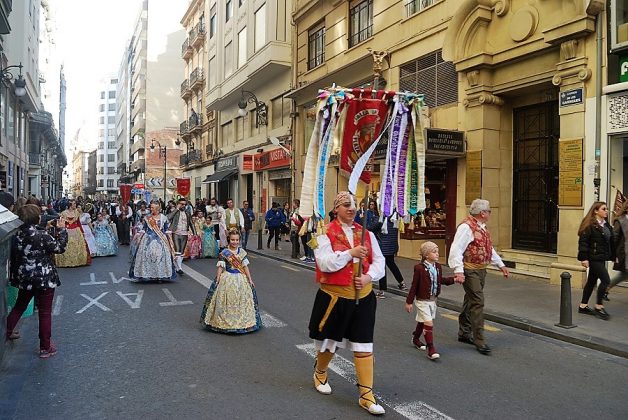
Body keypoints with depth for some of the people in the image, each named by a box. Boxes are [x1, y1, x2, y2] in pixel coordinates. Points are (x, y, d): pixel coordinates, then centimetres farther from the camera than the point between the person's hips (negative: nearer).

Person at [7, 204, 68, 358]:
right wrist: (62, 229, -5)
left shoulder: (17, 234, -3)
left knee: (20, 305, 29)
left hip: (25, 278, 6)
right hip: (44, 278, -6)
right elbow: (60, 247, -12)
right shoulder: (41, 234, -21)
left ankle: (8, 331, 44)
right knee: (45, 312, 6)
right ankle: (45, 348, 15)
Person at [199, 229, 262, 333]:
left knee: (242, 301, 7)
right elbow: (220, 267, -5)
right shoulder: (224, 253, -6)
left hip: (241, 279, 3)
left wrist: (250, 280, 4)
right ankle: (224, 323, 14)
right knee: (226, 302, 1)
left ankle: (242, 322, 20)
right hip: (227, 279, -3)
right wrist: (217, 280, -9)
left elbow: (245, 266, 6)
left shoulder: (242, 252, 3)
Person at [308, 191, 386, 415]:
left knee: (364, 345, 2)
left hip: (363, 296, 3)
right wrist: (351, 253, -23)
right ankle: (320, 373, 47)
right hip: (334, 296, -3)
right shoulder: (326, 233, -8)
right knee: (329, 340, 16)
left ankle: (366, 395, 12)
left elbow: (379, 261, 3)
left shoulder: (366, 233, 4)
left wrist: (368, 277, -14)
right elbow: (324, 263, -19)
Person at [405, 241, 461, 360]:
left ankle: (416, 339, 43)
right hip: (422, 301, -7)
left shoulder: (437, 267, 1)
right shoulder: (419, 268, -20)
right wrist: (409, 302, -10)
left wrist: (454, 279, 8)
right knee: (429, 323, -11)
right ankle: (431, 349, -4)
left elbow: (441, 280, 18)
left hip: (433, 300, 7)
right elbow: (414, 286, -14)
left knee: (422, 322, 22)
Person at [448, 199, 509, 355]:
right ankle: (479, 340, -4)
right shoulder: (466, 227, -17)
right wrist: (458, 271, -31)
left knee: (470, 301, 16)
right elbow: (456, 249, -24)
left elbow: (489, 249, 26)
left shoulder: (482, 227, 14)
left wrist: (500, 265, 26)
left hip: (481, 270, 9)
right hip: (470, 271, -9)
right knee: (477, 302, -10)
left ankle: (464, 333, 28)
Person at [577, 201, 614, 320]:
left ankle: (583, 306, 20)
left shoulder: (606, 225, 13)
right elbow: (583, 242, -16)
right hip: (594, 258, -9)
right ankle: (599, 306, 1)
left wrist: (613, 256, 12)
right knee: (606, 280, -11)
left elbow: (610, 242, 16)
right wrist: (584, 258, -19)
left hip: (601, 258, 9)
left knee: (592, 281, 12)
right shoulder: (590, 225, -12)